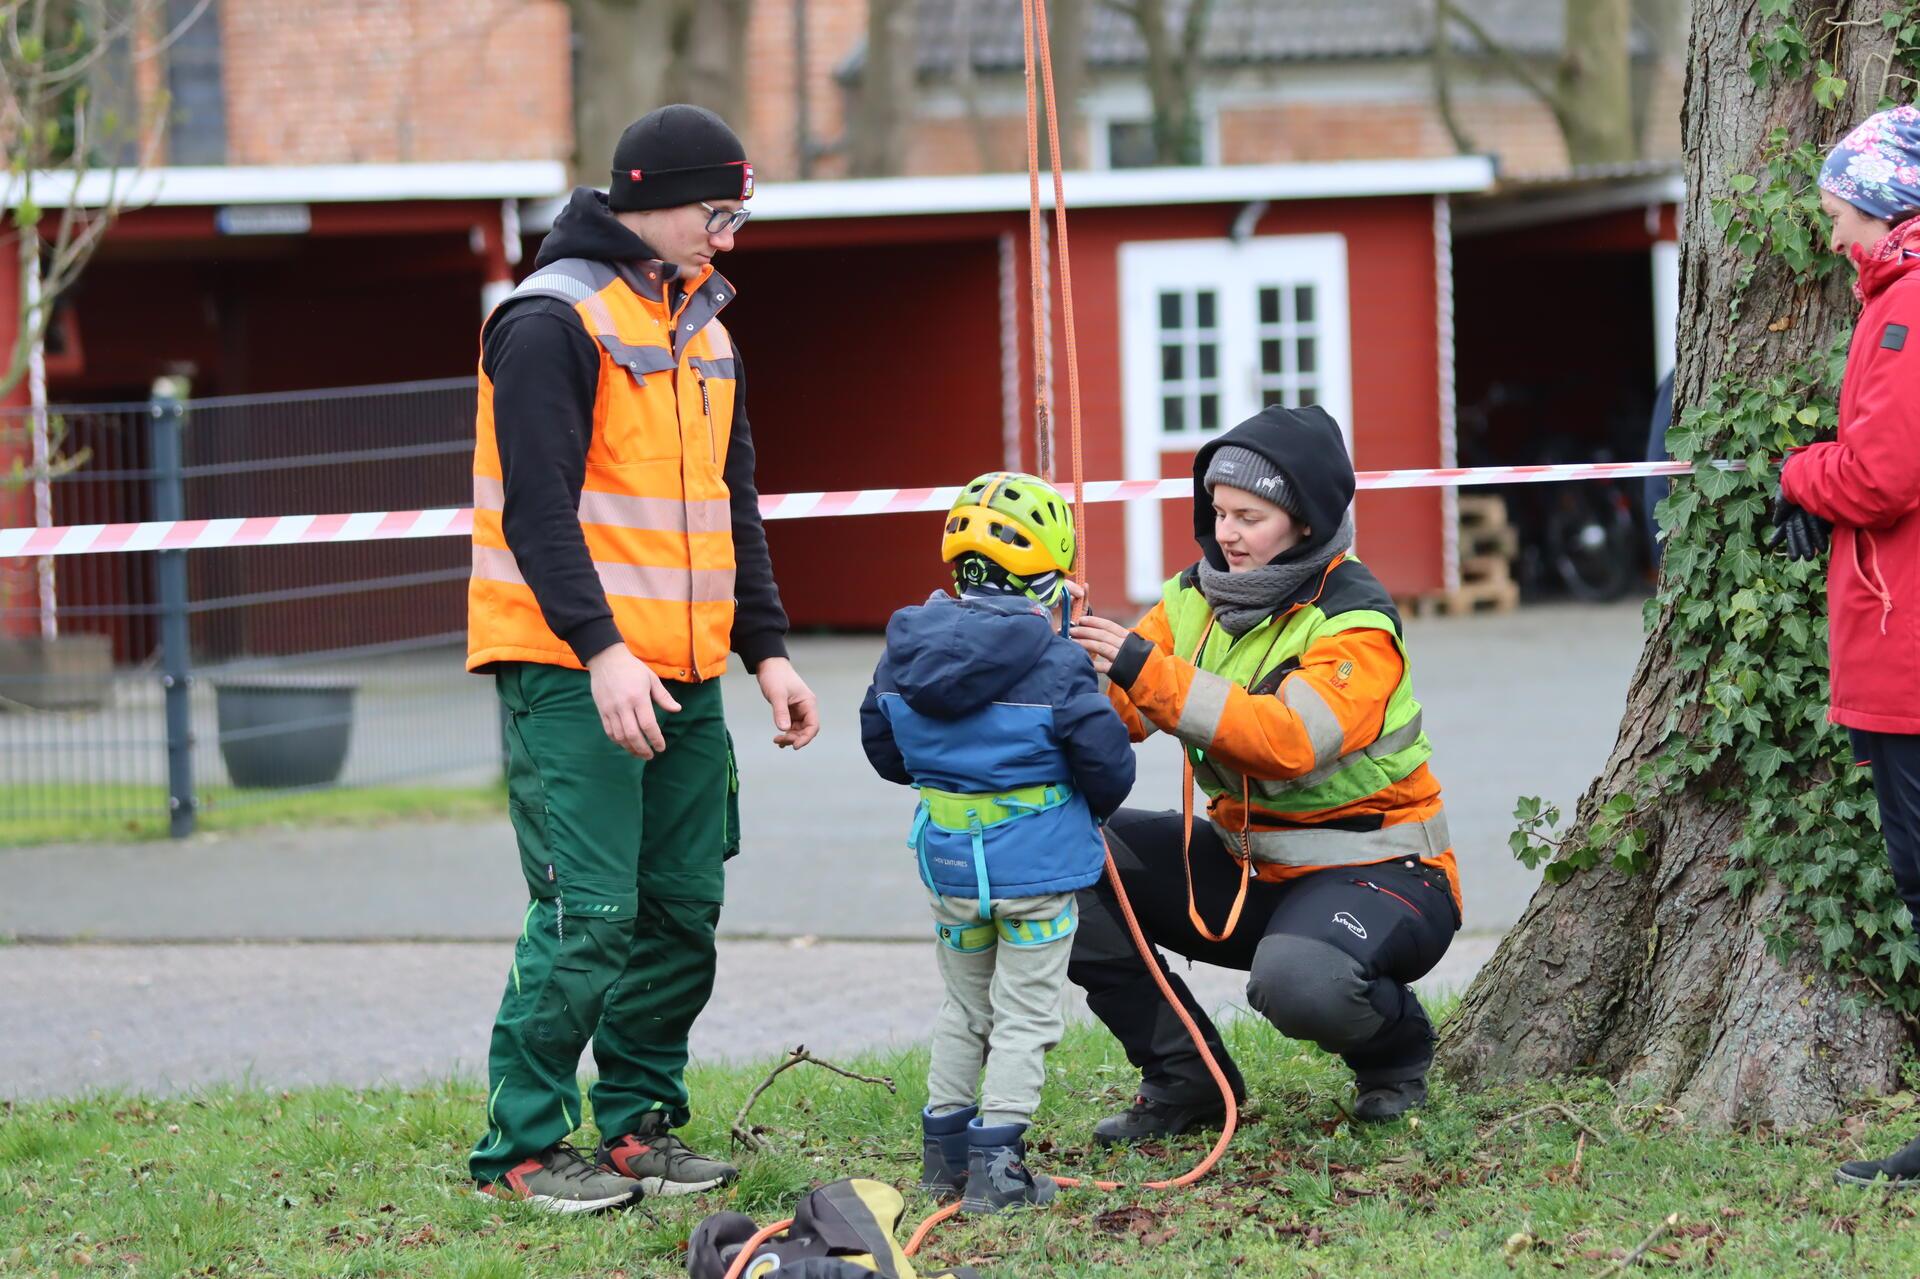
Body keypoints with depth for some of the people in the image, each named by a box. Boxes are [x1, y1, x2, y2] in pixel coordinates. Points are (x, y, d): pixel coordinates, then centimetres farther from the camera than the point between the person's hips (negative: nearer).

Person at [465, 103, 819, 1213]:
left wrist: (768, 650, 15)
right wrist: (602, 650, -25)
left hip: (683, 678, 8)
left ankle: (636, 1123, 21)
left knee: (685, 909, 8)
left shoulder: (702, 323, 17)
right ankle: (524, 1146, 0)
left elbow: (733, 503, 23)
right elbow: (538, 510, -17)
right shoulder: (554, 320, -11)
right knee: (589, 914, -10)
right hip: (573, 674, -8)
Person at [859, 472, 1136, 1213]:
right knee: (1024, 1013, 4)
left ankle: (944, 1150, 23)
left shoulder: (906, 651, 0)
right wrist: (1093, 809, 8)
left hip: (948, 862, 5)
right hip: (1037, 862, -5)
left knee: (965, 1007, 20)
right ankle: (995, 1159, -1)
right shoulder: (1054, 665, -16)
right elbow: (1107, 757, -14)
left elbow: (882, 745, 10)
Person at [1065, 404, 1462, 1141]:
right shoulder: (1197, 598, 3)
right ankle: (1185, 1079, 0)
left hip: (1371, 869, -7)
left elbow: (1293, 739, -35)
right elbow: (1116, 712, -8)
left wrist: (1148, 671, -40)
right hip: (1245, 864, 7)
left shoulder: (1356, 622, -18)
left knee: (1297, 981, -38)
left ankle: (1395, 1048, 1)